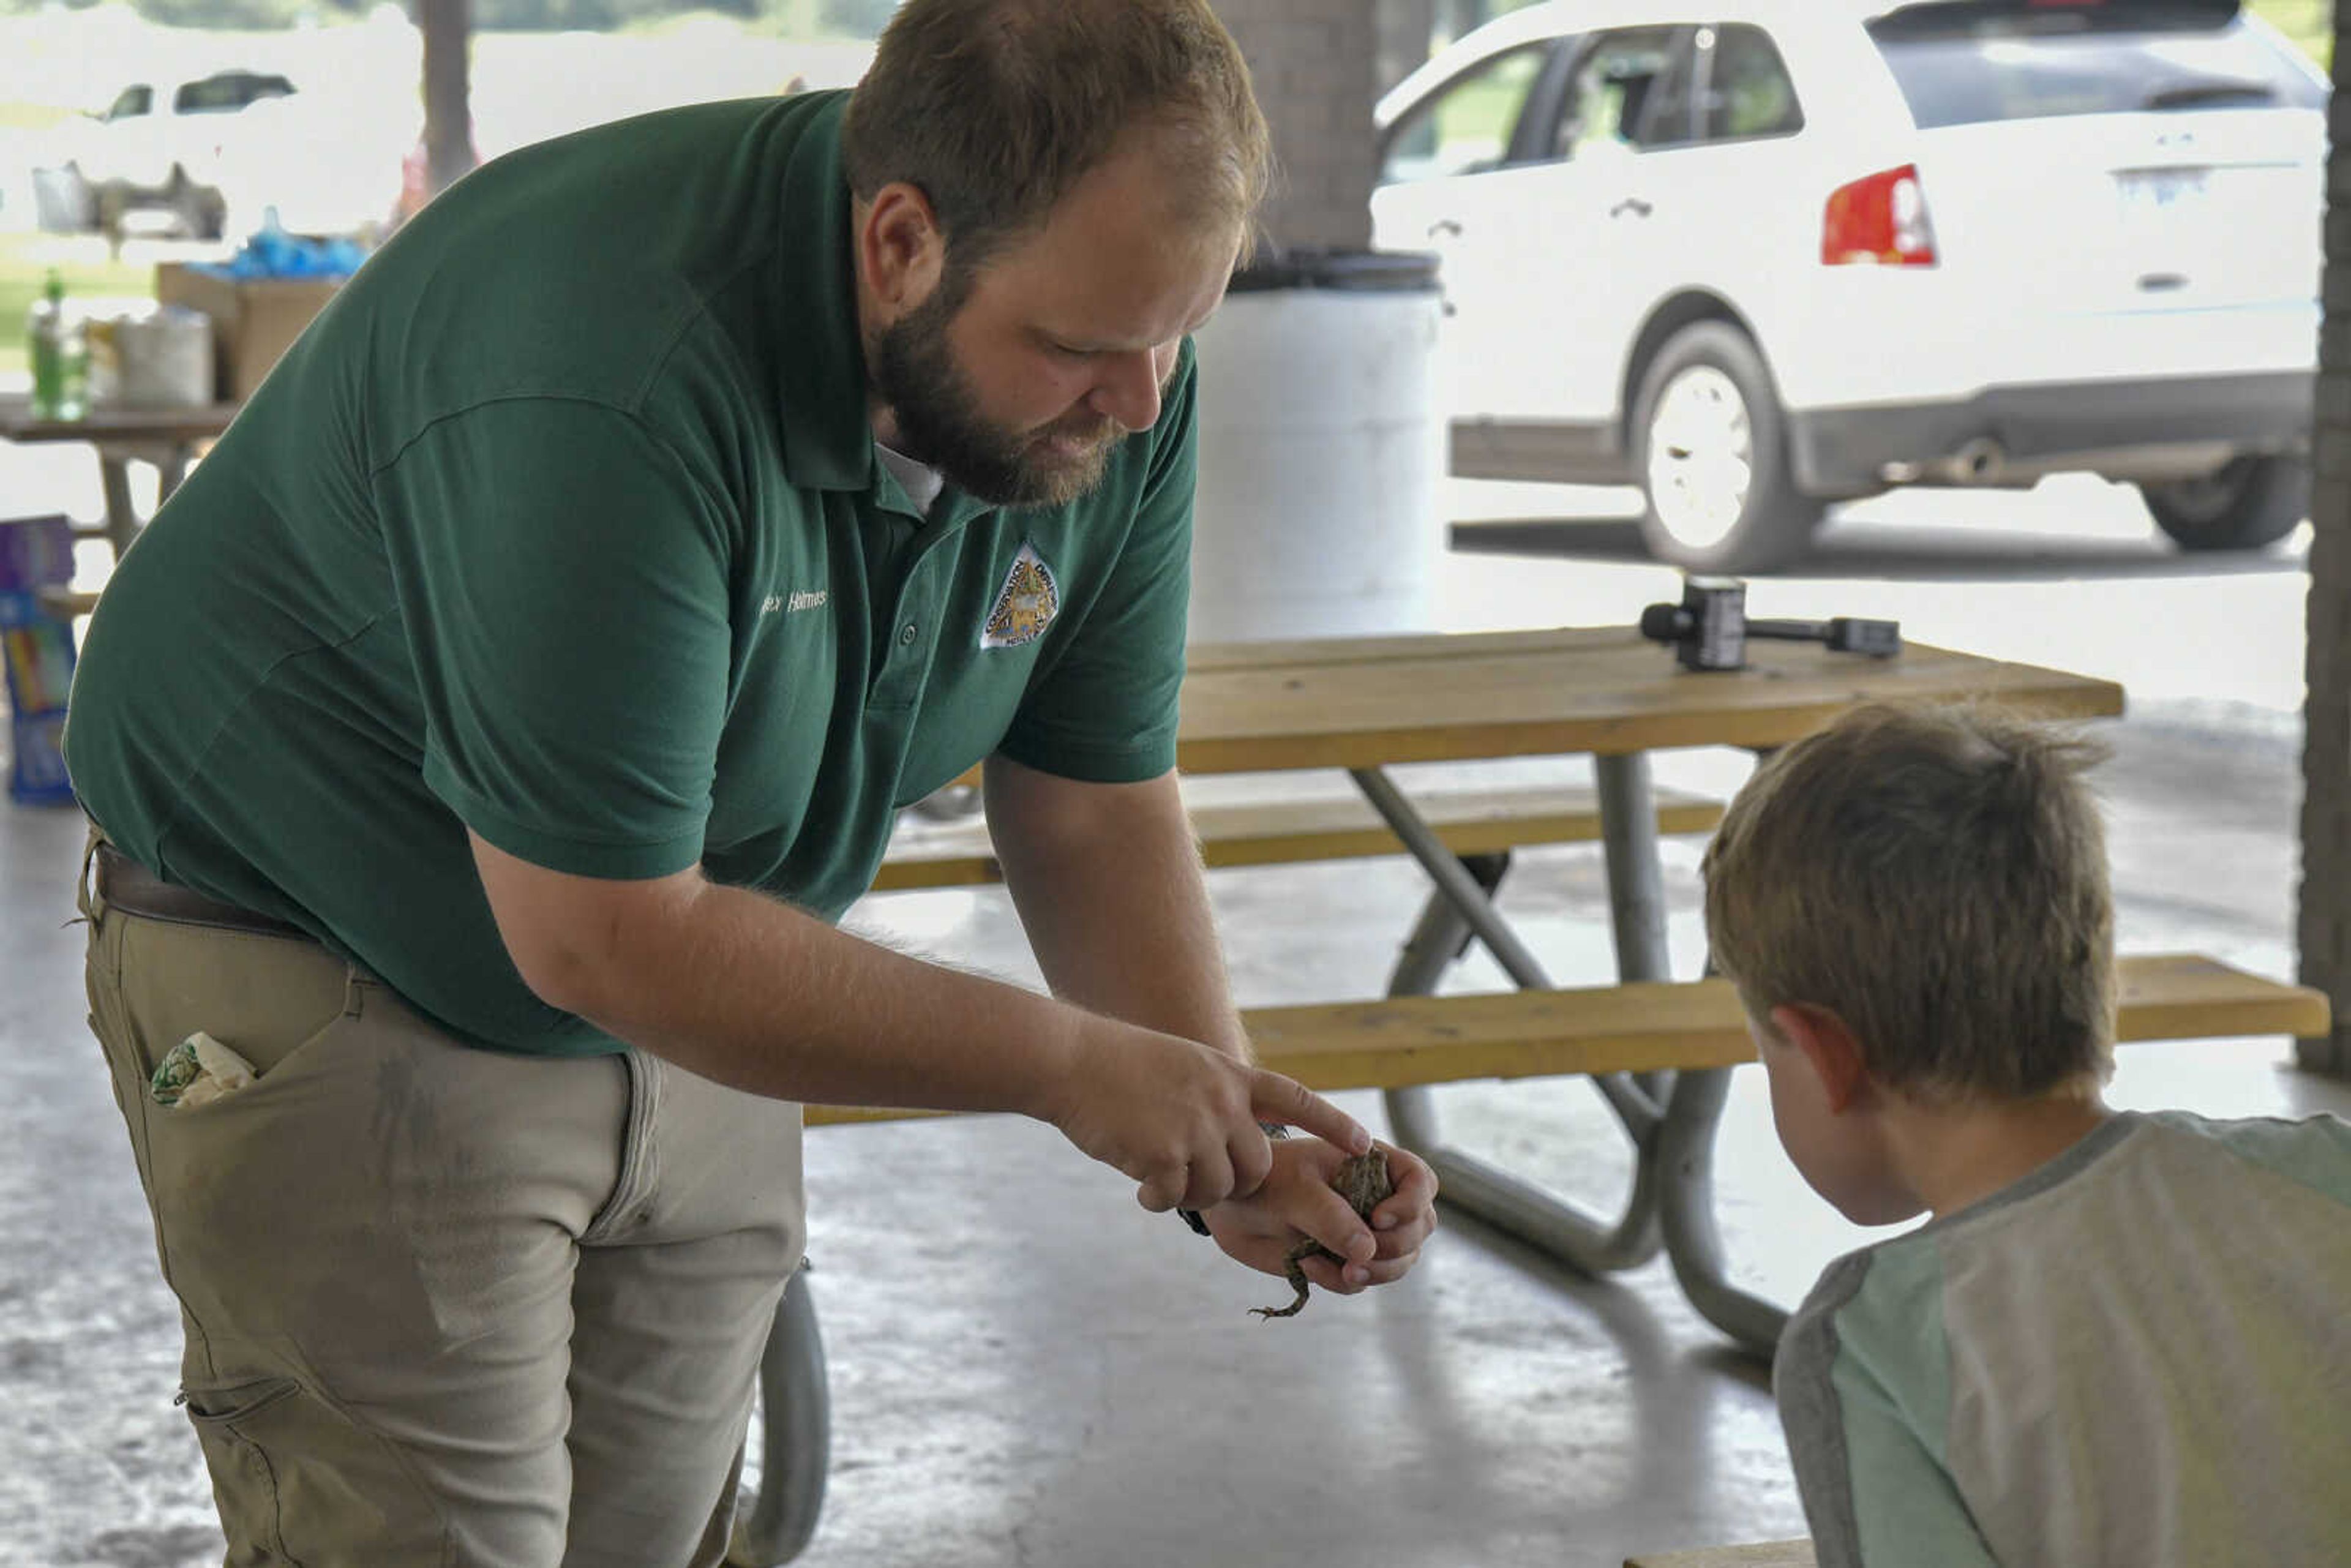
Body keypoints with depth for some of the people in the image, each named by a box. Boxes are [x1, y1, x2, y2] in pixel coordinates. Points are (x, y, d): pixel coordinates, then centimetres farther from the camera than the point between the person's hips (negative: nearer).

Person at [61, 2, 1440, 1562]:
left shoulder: (1116, 389, -13)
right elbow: (607, 936, -32)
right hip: (336, 984, -6)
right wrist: (1063, 1060, -26)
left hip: (678, 993, 7)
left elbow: (1097, 804, -3)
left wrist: (1230, 1141, -17)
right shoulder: (610, 382, -36)